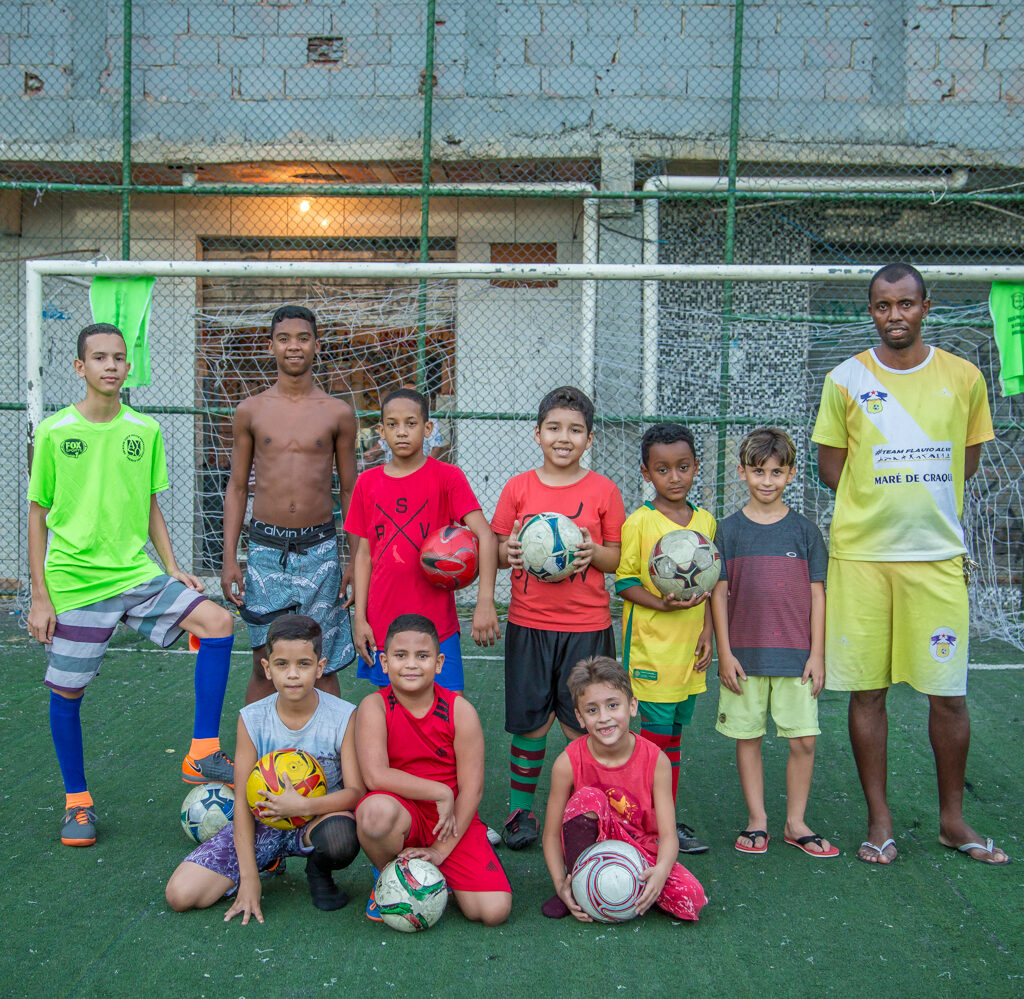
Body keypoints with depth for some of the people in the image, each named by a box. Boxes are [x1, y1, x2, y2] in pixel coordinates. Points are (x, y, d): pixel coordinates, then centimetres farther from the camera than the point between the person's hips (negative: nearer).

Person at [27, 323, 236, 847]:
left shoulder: (146, 430, 5)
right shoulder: (54, 431, -4)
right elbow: (38, 515, 1)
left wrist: (172, 569, 3)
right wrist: (40, 597, -3)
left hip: (136, 573, 2)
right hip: (74, 581, -2)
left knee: (218, 622, -17)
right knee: (66, 692, 4)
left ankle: (203, 754, -7)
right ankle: (76, 800, 27)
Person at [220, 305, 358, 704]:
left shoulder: (338, 413, 4)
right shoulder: (251, 411, 6)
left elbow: (349, 490, 8)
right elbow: (236, 487, 9)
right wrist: (229, 558, 1)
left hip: (319, 550, 0)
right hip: (265, 550, 0)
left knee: (322, 668, 4)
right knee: (265, 666, 3)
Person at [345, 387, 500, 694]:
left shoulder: (447, 477, -6)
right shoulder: (367, 482, 5)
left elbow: (485, 535, -15)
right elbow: (363, 554, 8)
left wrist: (485, 601, -26)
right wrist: (360, 617, 3)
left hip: (436, 623, -3)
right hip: (381, 625, 3)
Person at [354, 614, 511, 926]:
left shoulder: (459, 710, -8)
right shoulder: (375, 706, -10)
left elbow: (472, 788, -8)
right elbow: (375, 776, -22)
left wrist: (440, 850, -13)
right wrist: (441, 793, -19)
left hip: (452, 821, 1)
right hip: (400, 813, -1)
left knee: (494, 911, -17)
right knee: (376, 811, -38)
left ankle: (440, 874, 17)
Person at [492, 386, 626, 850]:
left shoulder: (603, 490, 1)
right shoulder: (518, 488, 3)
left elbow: (617, 558, 4)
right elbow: (497, 552, 8)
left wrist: (593, 553, -16)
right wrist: (508, 550, -14)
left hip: (587, 626, -1)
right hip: (528, 624, 1)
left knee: (582, 726, 3)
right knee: (529, 722, 7)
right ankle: (521, 810, 24)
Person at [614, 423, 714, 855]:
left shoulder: (705, 521, 9)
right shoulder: (639, 522, -8)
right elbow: (623, 582, -7)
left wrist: (707, 631, 7)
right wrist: (662, 603, -21)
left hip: (689, 648, 6)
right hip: (650, 648, -5)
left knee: (673, 731, 13)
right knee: (656, 734, -3)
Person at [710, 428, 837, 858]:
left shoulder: (804, 529, 3)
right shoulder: (729, 529, 1)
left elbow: (816, 594, 4)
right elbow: (719, 593, 2)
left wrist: (817, 654, 0)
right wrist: (725, 653, -3)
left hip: (795, 655, 0)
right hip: (744, 655, 0)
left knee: (803, 740, 2)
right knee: (747, 738, 7)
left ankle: (795, 823, 17)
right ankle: (756, 821, 20)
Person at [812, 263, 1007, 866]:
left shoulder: (964, 377, 6)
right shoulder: (845, 380, 2)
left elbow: (967, 462, 14)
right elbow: (831, 470, 5)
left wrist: (911, 492, 3)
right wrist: (895, 493, 0)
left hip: (938, 554, 1)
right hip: (861, 554, -1)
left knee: (949, 693, 3)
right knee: (867, 692, 3)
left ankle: (953, 819, 21)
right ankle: (880, 820, 17)